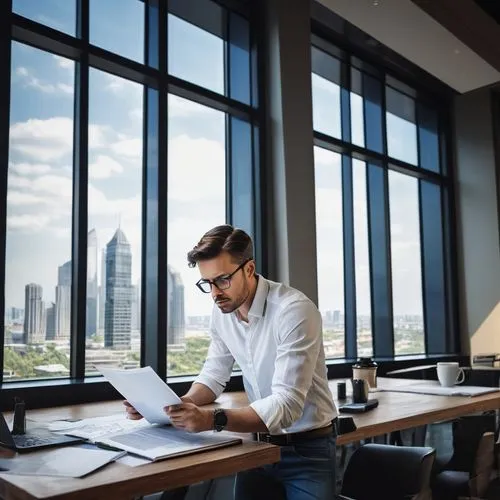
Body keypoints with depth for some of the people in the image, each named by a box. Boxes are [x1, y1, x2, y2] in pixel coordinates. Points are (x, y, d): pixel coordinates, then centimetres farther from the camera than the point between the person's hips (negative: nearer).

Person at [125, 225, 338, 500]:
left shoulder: (294, 311, -25)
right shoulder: (222, 311, -3)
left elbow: (286, 405, -30)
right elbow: (214, 374, 6)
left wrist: (213, 419, -42)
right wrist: (181, 405, -15)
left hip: (307, 448, -5)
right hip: (260, 443, 5)